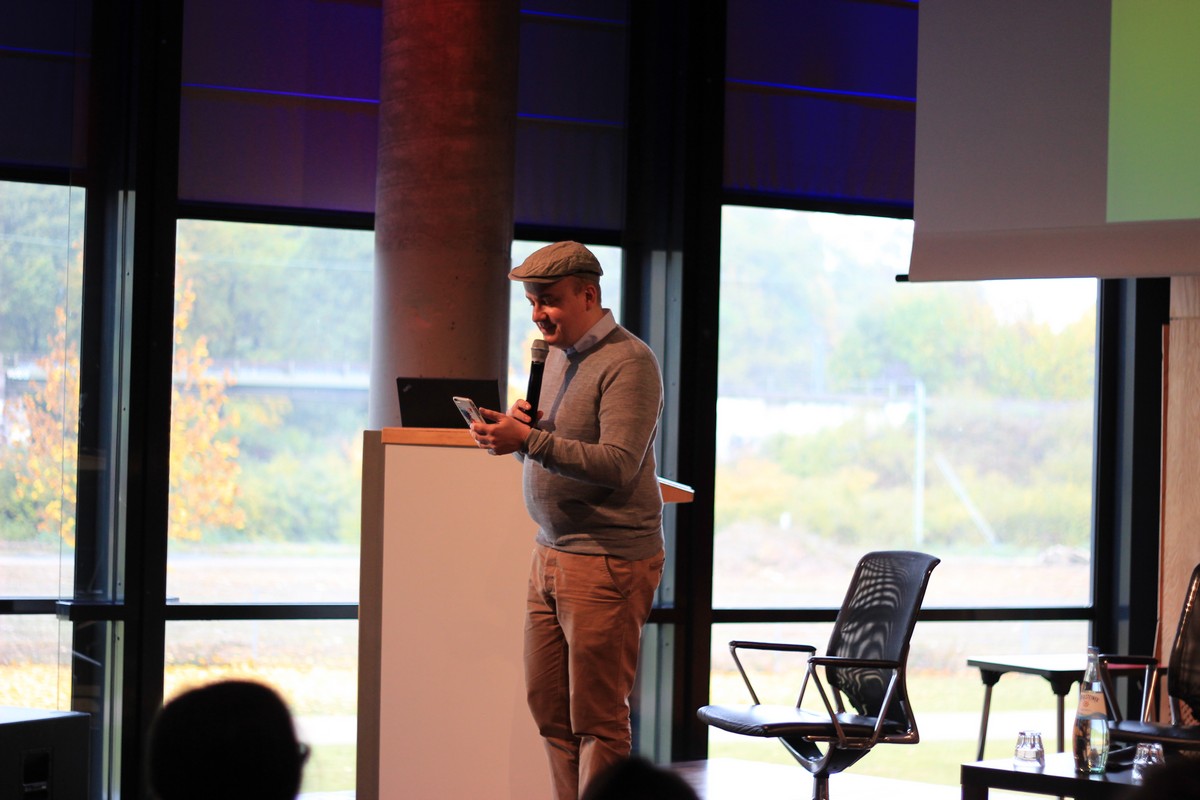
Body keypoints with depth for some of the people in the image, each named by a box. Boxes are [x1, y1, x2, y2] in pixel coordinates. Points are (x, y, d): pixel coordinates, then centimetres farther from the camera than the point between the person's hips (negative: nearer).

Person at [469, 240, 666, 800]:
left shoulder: (628, 362, -12)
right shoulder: (559, 355, 16)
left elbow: (618, 465, -22)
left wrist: (529, 440, -26)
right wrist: (513, 430, 1)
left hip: (608, 561, -9)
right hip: (550, 552, 9)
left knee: (597, 720, -4)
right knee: (547, 706, 9)